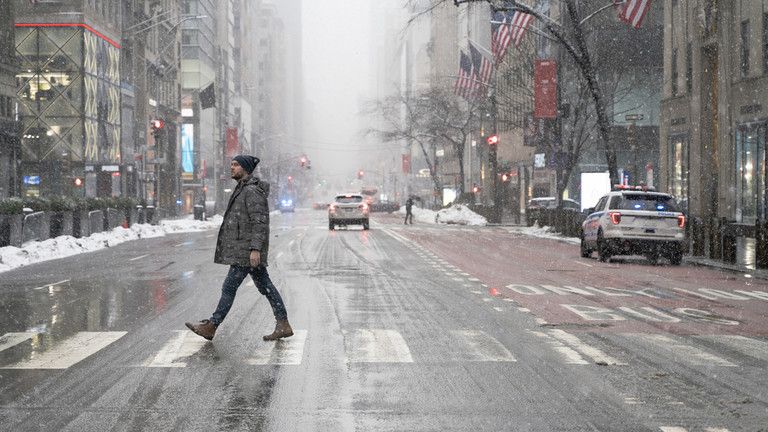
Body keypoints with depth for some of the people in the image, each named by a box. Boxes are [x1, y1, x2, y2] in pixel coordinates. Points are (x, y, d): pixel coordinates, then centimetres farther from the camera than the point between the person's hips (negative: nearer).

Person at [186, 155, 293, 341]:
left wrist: (255, 249, -25)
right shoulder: (243, 189, 18)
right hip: (242, 248, 10)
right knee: (265, 286, 9)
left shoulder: (252, 191, -13)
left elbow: (260, 221, -20)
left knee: (229, 287, -5)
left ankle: (211, 327, 0)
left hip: (248, 249, -10)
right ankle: (283, 326, 9)